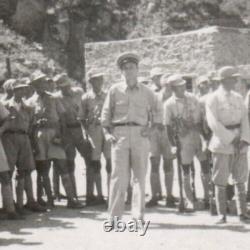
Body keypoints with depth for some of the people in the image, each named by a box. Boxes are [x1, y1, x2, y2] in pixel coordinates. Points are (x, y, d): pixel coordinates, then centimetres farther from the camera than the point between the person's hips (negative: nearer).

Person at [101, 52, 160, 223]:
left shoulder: (146, 92, 10)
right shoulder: (115, 90, 7)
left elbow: (157, 112, 20)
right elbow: (106, 113, 10)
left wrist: (151, 129, 5)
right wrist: (107, 132, -1)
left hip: (140, 135, 1)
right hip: (120, 134, -1)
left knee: (140, 176, 3)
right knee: (119, 175, -6)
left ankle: (138, 214, 10)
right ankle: (115, 214, -1)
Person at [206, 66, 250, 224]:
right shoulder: (213, 99, -3)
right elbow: (213, 123, -11)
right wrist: (230, 139, -14)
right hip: (222, 143, -4)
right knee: (221, 181, -1)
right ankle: (222, 214, 6)